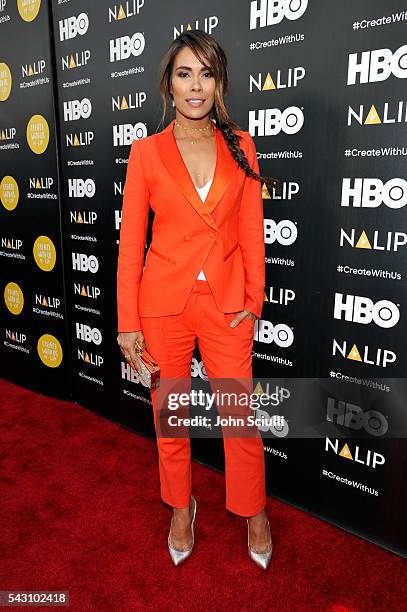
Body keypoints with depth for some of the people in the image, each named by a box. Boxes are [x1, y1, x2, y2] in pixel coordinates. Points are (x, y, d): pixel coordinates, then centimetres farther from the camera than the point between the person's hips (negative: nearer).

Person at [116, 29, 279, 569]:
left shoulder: (241, 146, 3)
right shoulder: (147, 151, -1)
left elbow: (251, 232, 4)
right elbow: (130, 240, -2)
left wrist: (254, 300, -2)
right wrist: (127, 322, -4)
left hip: (226, 302, 1)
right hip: (164, 301, 0)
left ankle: (253, 511, 35)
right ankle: (181, 508, 40)